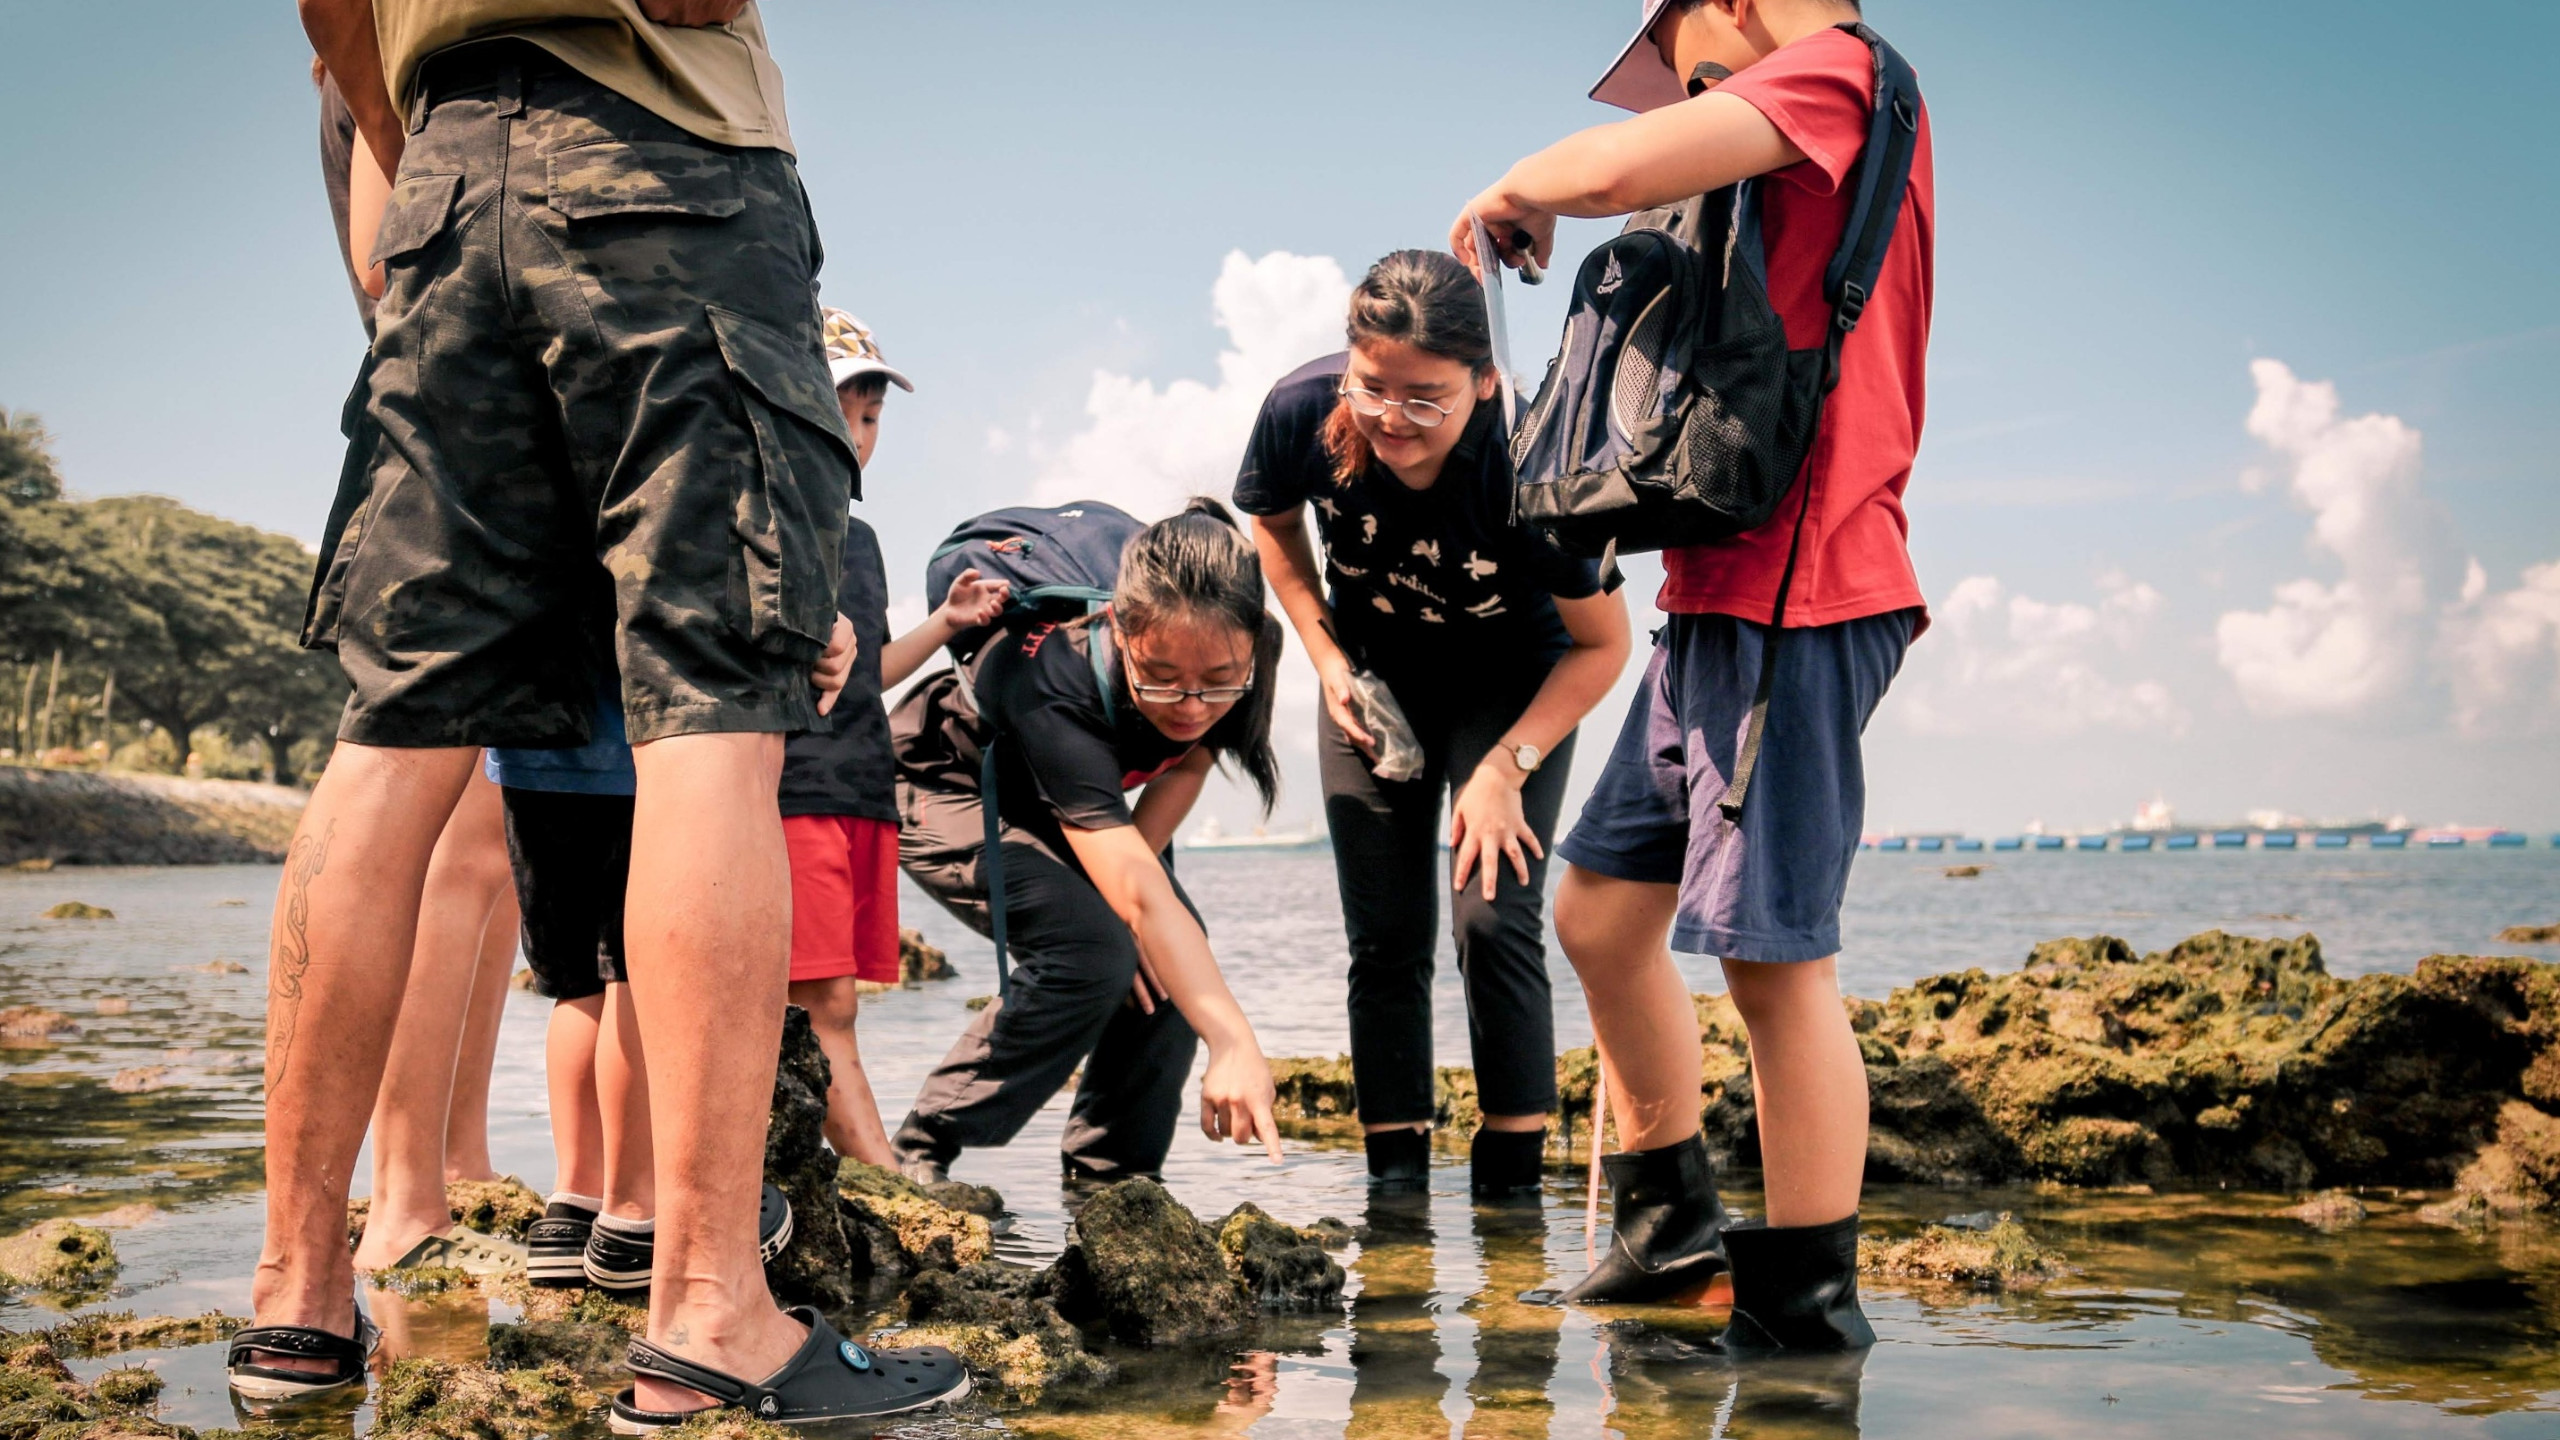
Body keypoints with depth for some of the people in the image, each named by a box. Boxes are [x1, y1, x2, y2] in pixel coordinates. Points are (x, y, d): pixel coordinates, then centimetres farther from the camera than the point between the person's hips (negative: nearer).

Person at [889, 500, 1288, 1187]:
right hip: (948, 789, -6)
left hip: (1085, 795, 6)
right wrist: (1233, 1046, -57)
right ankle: (920, 1158, -14)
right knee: (1091, 951, -28)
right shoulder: (1054, 685, -44)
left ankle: (1108, 1179, 3)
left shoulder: (1242, 663, -27)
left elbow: (1185, 771, -8)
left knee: (1175, 956, -13)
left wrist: (1123, 896, -20)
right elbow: (1142, 893, -50)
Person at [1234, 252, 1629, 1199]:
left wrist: (1506, 767, -22)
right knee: (1384, 937, 1)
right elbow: (1273, 524, 0)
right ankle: (1394, 1189, 9)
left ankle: (1512, 1191, -6)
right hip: (1373, 677, 3)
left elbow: (1602, 644, -19)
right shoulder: (1302, 412, -27)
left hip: (1513, 682, -3)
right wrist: (1324, 656, -9)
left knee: (1493, 917, -16)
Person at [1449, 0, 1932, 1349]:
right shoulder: (1805, 149, 23)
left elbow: (1625, 163, -21)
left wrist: (1515, 194, -1)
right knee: (1601, 909, 14)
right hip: (1722, 594, 10)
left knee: (1779, 959, -6)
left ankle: (1808, 1302, 5)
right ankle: (1671, 1222, 26)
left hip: (1793, 592, -10)